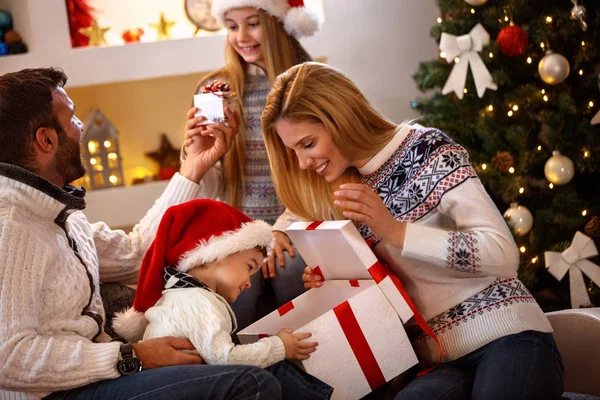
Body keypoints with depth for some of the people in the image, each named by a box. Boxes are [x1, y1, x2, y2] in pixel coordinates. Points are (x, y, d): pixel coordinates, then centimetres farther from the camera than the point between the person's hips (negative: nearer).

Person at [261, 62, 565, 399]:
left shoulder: (427, 150, -7)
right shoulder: (351, 186, 12)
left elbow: (503, 255, -16)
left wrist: (396, 231, -18)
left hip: (507, 338, -4)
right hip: (441, 359, 4)